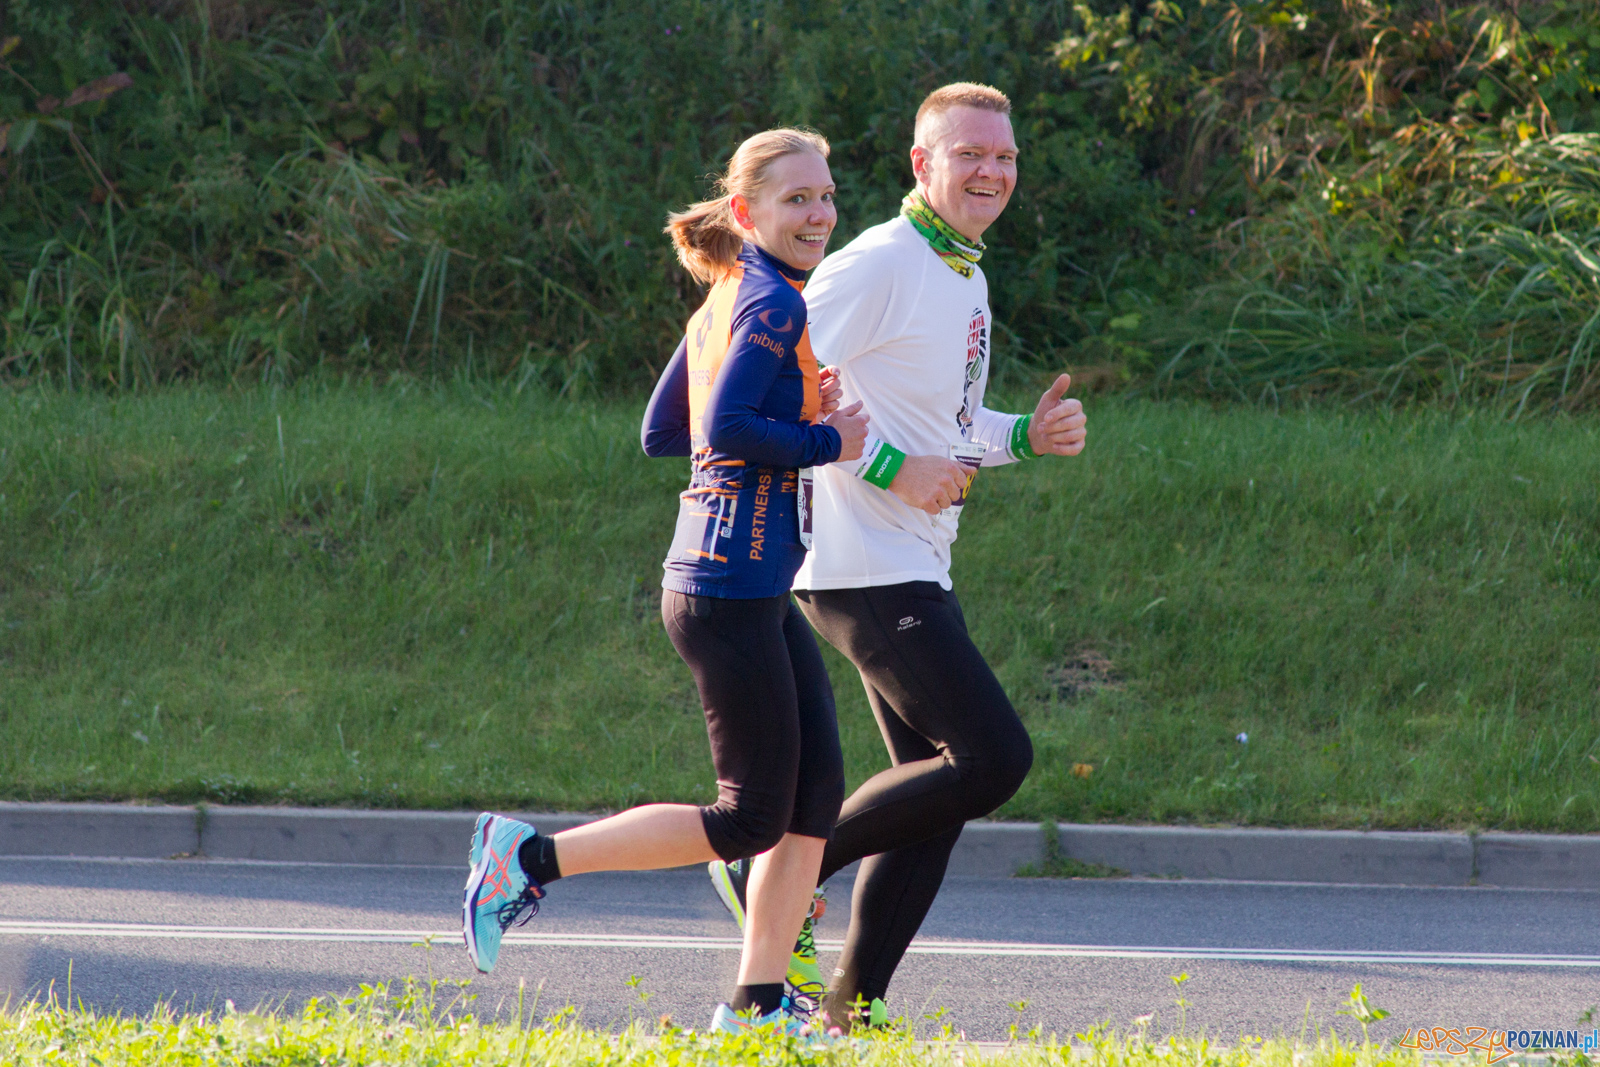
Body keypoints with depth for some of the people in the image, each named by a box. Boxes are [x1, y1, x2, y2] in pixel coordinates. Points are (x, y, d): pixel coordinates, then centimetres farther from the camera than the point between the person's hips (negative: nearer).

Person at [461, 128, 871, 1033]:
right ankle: (530, 857, 3)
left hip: (760, 592, 10)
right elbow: (726, 428, -25)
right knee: (753, 818, -3)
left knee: (817, 791, 8)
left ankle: (758, 1002, 11)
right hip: (731, 591, -10)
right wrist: (829, 443, -15)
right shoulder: (773, 304, -14)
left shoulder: (725, 303, 14)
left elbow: (662, 434, 18)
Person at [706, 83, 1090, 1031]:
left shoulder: (966, 277, 17)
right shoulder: (878, 265, -13)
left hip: (919, 576, 10)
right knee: (994, 758, -14)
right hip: (865, 569, -10)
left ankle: (856, 1002, 13)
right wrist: (896, 470, -20)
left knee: (938, 792, 8)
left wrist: (1027, 435, 10)